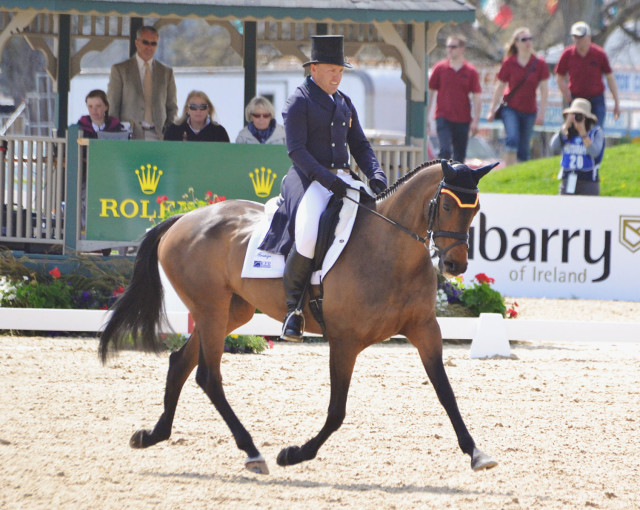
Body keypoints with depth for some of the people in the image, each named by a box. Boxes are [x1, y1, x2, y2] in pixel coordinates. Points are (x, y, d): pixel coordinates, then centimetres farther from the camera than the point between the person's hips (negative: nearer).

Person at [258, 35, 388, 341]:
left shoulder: (344, 103, 20)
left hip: (343, 179, 7)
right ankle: (292, 305, -16)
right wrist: (327, 179, -24)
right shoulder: (298, 102, -3)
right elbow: (296, 150, -13)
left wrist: (375, 175, -1)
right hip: (308, 179, -7)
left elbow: (360, 146, 20)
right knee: (308, 235, -32)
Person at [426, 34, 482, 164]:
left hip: (463, 120, 1)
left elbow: (476, 98, 2)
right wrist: (425, 118, 4)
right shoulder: (440, 68, 1)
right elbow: (430, 93, 6)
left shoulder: (470, 72, 1)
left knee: (460, 155, 7)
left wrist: (475, 121, -5)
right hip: (443, 118, -1)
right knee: (445, 151, -17)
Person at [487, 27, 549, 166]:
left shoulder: (539, 64, -3)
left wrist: (541, 113, -5)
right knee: (512, 139, -22)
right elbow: (499, 88, 3)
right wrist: (492, 110, 4)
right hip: (511, 109, -2)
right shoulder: (508, 63, -5)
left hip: (529, 111, 2)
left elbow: (544, 90, 0)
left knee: (524, 148, 7)